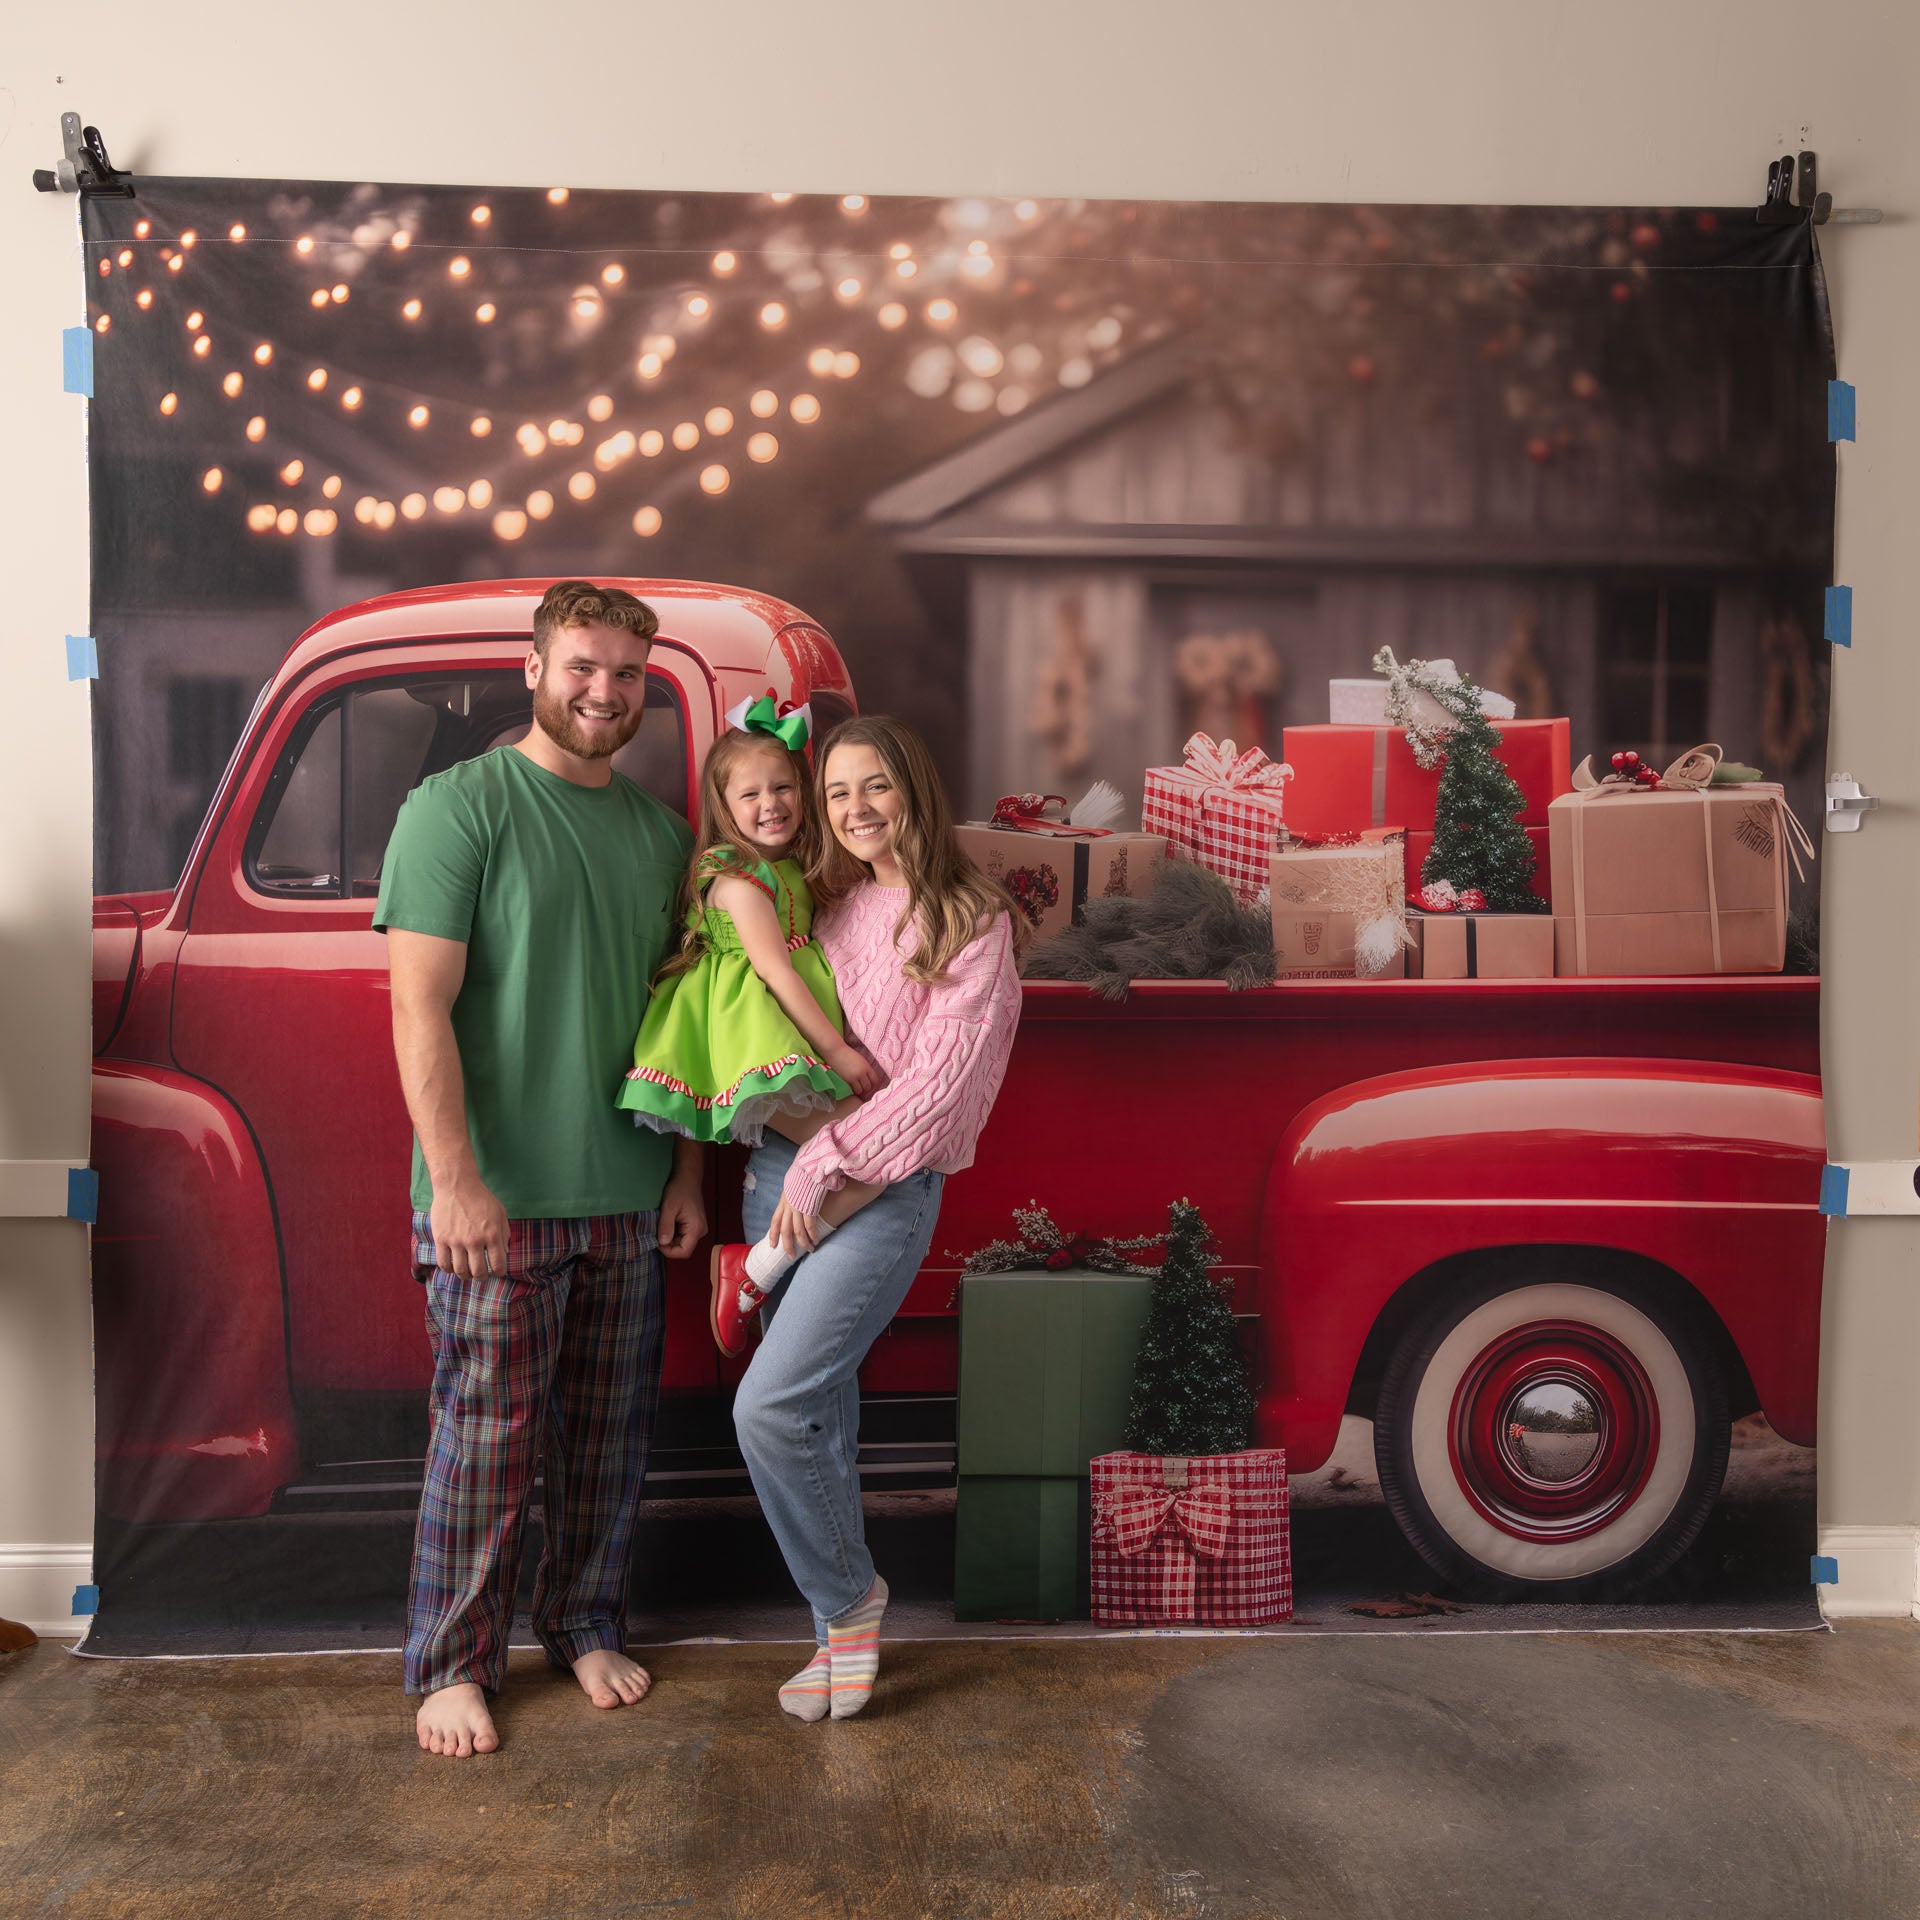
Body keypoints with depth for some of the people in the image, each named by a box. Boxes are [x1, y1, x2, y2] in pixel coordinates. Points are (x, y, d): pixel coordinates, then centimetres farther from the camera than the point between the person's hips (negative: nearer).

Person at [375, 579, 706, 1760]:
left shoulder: (662, 830, 11)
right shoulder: (458, 807, -6)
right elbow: (421, 1007, -12)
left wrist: (689, 1171, 11)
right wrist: (456, 1176, -18)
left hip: (628, 1197, 5)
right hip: (497, 1197, -5)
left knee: (612, 1435, 14)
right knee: (487, 1440, 2)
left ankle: (589, 1627, 31)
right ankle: (453, 1665, 19)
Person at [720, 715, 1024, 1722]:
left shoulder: (971, 921, -6)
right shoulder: (823, 904, 11)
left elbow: (939, 1080, -12)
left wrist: (827, 1164, -13)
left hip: (882, 1188, -6)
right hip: (782, 1172, 6)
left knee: (767, 1406, -14)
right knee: (821, 1420, 11)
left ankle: (850, 1596, 8)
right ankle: (842, 1629, 25)